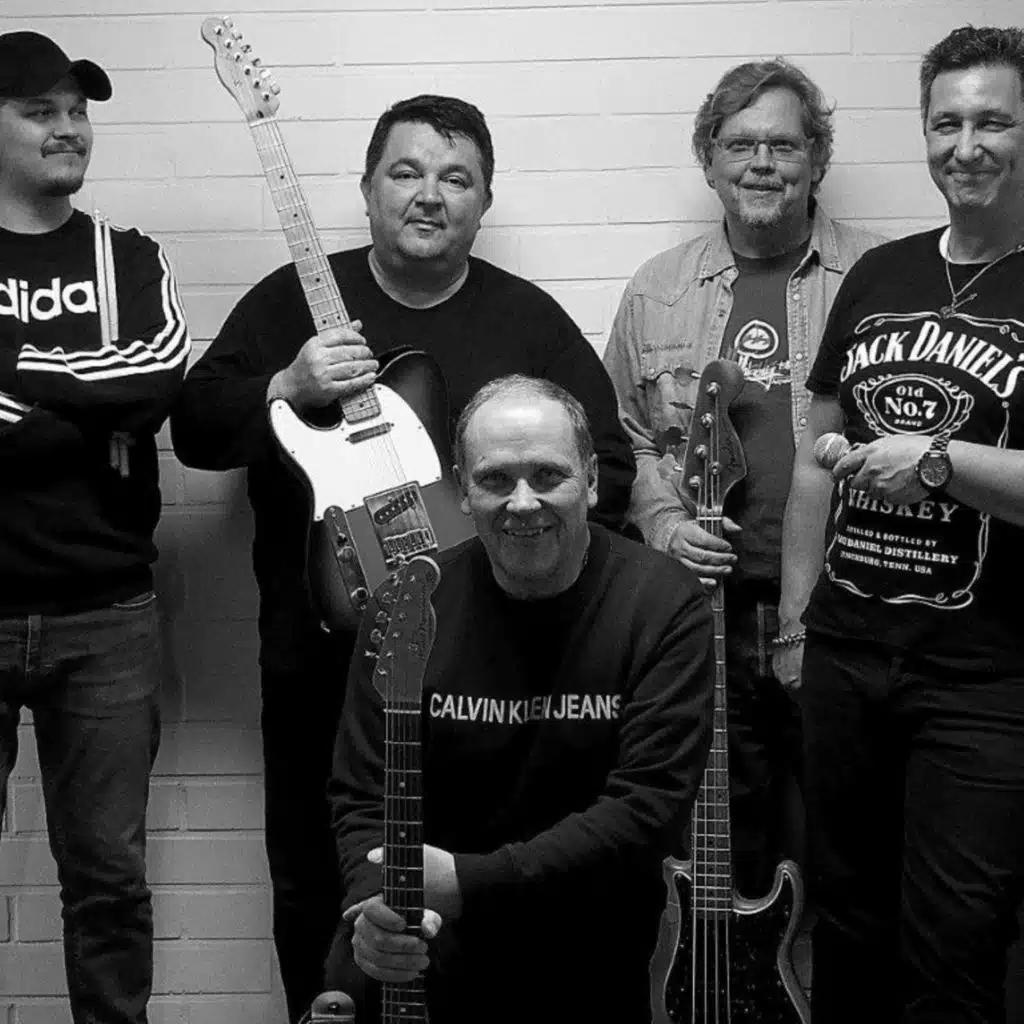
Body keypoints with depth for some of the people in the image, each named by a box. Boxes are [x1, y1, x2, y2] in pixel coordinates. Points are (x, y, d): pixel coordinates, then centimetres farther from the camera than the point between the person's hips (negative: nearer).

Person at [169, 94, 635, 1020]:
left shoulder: (529, 320, 3)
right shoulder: (291, 300, 3)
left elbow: (607, 468, 2)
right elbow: (194, 429, -2)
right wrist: (287, 390, -20)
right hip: (319, 653, 1)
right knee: (314, 892, 11)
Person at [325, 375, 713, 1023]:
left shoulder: (666, 607, -9)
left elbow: (649, 807, -16)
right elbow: (364, 797, 0)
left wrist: (468, 884, -23)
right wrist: (378, 901, -23)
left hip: (592, 958, 1)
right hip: (428, 945, 0)